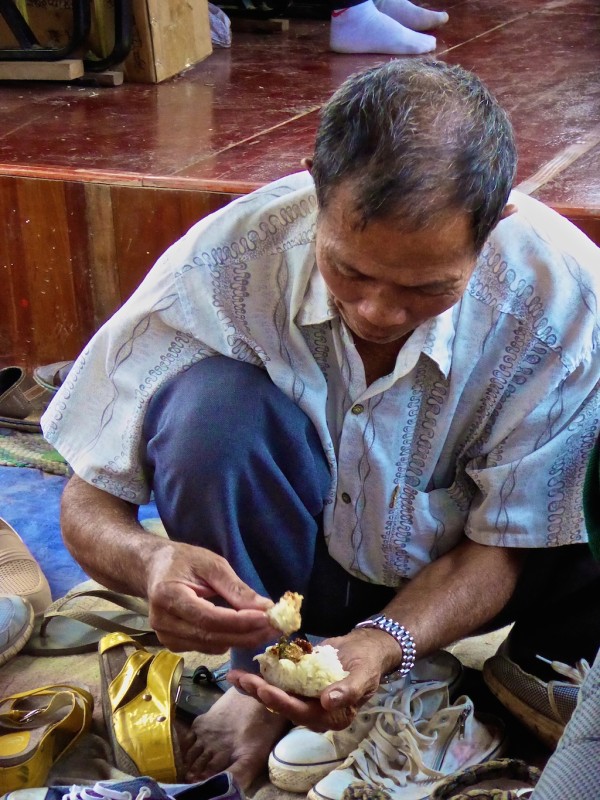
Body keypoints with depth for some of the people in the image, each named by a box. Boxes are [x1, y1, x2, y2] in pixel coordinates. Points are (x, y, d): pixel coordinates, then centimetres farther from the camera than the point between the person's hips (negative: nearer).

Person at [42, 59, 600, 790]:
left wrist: (383, 643, -36)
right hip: (298, 559, 0)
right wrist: (151, 563, -42)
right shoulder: (224, 263, -28)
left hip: (446, 574, 0)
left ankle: (528, 677, 6)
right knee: (210, 403, -32)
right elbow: (89, 503, -18)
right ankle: (260, 680, -6)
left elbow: (501, 543, -16)